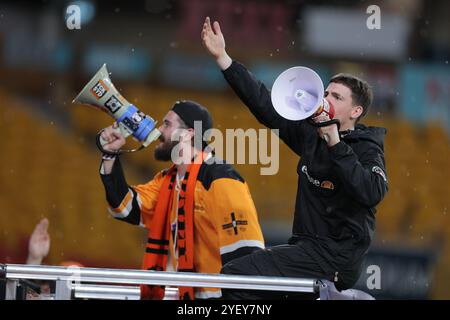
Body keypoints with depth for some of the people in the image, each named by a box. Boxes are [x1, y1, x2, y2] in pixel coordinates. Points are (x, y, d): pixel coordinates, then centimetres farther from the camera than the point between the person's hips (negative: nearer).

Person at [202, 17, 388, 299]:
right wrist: (222, 57, 8)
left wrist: (335, 143, -27)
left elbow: (372, 193, -28)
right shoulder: (311, 135, 11)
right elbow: (265, 105, 11)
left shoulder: (366, 150, -8)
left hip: (334, 259, -8)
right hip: (307, 247, 8)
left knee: (234, 276, -19)